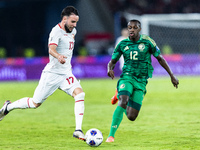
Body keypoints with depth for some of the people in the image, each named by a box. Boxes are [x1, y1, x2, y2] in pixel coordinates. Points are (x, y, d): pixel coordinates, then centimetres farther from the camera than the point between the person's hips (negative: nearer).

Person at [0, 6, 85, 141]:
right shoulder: (57, 31, -18)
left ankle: (78, 130, -20)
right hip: (52, 73, -6)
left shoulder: (72, 31, 8)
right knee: (35, 103, 3)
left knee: (80, 94, -19)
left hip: (66, 74, 7)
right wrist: (58, 56, -57)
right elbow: (51, 49, -36)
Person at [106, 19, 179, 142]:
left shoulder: (147, 42, -3)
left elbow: (160, 58, 7)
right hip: (127, 77, 0)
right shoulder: (123, 44, 2)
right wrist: (110, 69, -15)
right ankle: (111, 135, -27)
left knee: (131, 117, -3)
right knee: (123, 102, -32)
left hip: (141, 82, 0)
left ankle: (120, 96, 32)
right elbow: (112, 61, 10)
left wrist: (172, 76, 8)